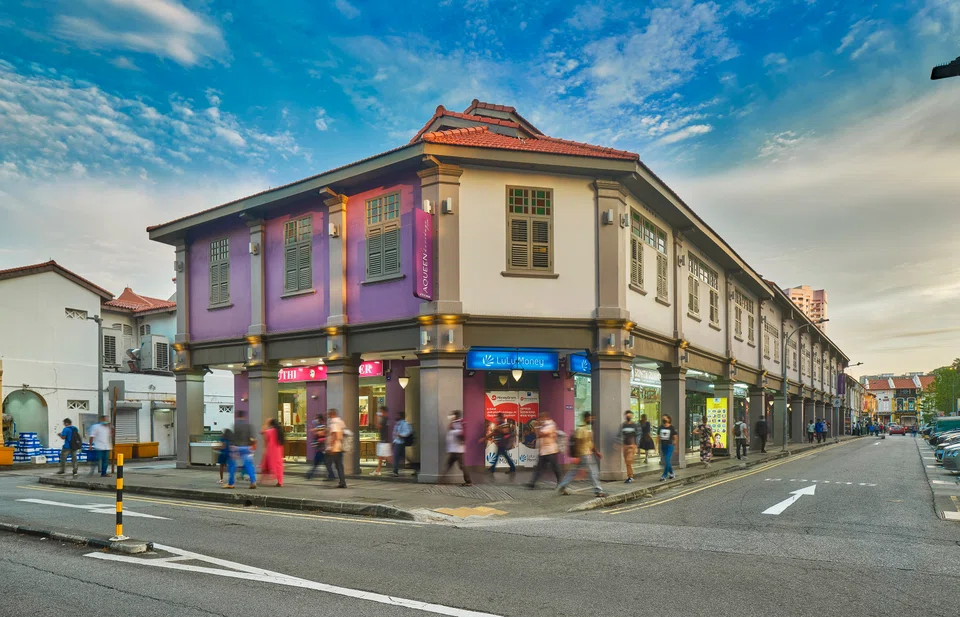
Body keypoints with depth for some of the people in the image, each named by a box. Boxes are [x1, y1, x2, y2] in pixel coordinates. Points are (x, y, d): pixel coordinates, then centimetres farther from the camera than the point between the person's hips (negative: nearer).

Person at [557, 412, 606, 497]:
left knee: (573, 471, 12)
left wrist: (596, 452, 20)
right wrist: (577, 457, -22)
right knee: (592, 472, -5)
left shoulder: (589, 429, 14)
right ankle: (598, 491, 2)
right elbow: (577, 443, -19)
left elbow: (591, 442, 22)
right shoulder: (581, 429, -15)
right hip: (583, 454, -10)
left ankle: (562, 487, 17)